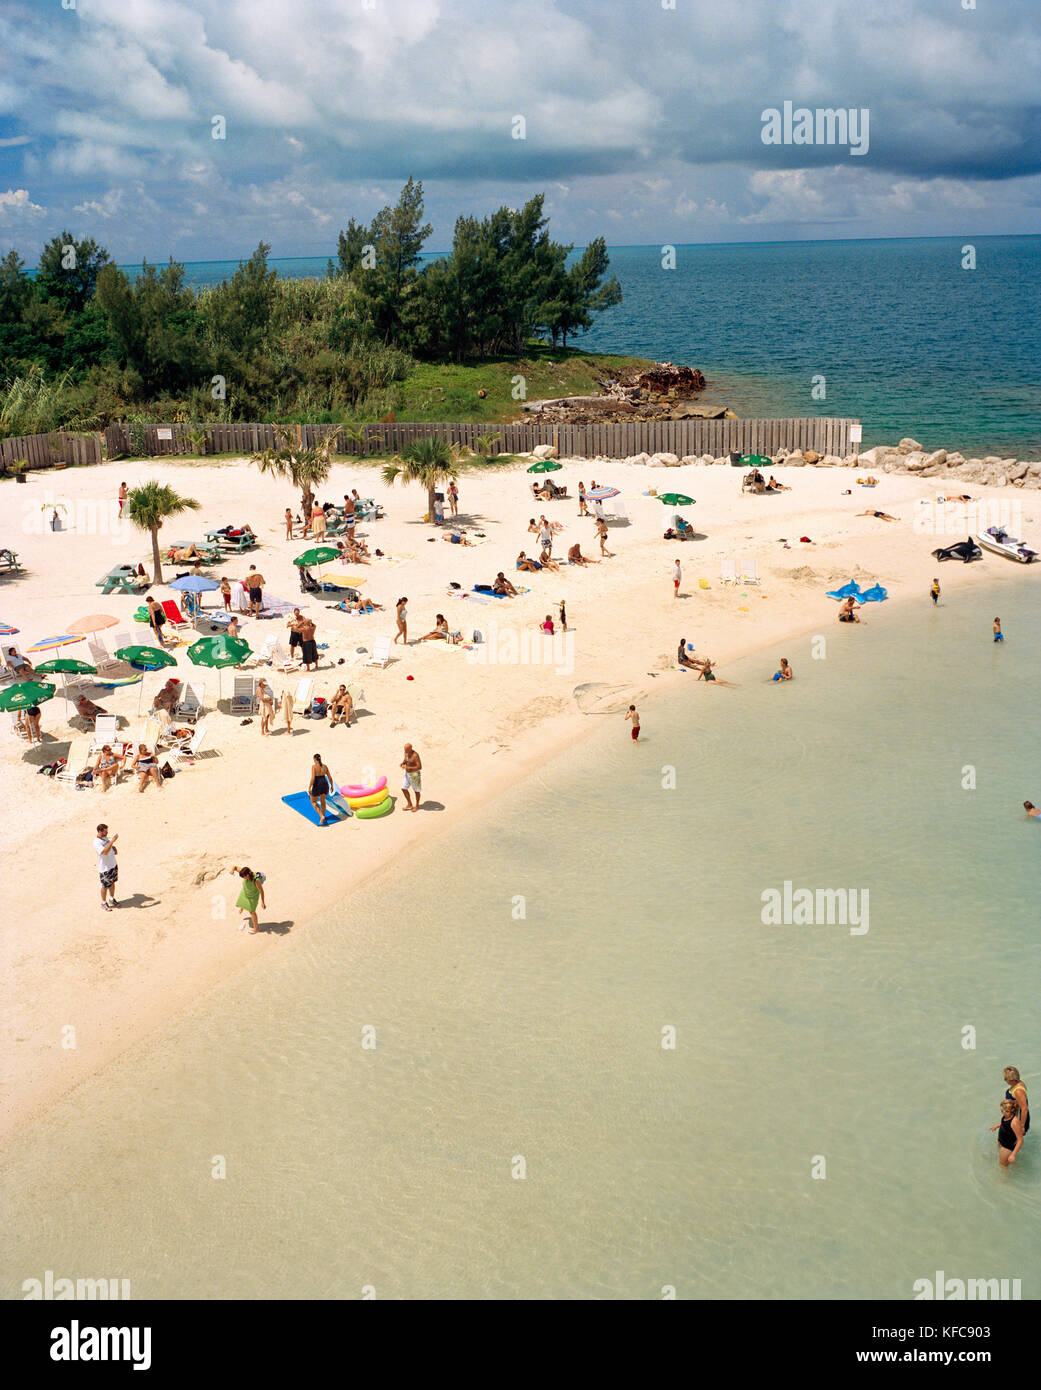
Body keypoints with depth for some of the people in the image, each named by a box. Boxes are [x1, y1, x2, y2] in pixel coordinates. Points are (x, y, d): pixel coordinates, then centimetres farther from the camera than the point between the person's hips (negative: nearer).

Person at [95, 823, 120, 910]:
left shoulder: (106, 837, 2)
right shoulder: (97, 843, -23)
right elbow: (104, 852, -37)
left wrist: (114, 848, 2)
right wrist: (112, 841, -38)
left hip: (113, 865, 8)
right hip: (105, 868, -8)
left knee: (112, 883, 20)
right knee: (105, 886, 6)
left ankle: (111, 899, 38)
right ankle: (104, 903, 24)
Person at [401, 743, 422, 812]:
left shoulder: (415, 755, -29)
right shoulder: (406, 752, -5)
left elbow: (419, 767, -29)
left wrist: (408, 767, -30)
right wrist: (403, 763, -10)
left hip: (415, 774, -8)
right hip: (407, 773, 8)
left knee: (416, 790, 11)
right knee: (404, 788, 10)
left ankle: (417, 806, 31)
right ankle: (409, 805, 27)